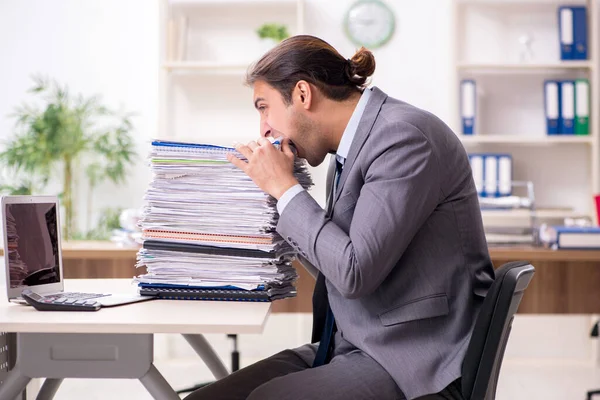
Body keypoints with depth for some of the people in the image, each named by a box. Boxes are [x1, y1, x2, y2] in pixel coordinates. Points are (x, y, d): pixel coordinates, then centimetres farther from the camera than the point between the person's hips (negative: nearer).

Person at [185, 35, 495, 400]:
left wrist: (285, 187, -11)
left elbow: (355, 273, -21)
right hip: (349, 346, 8)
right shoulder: (349, 149, 12)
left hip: (411, 363, -8)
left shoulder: (405, 136, -15)